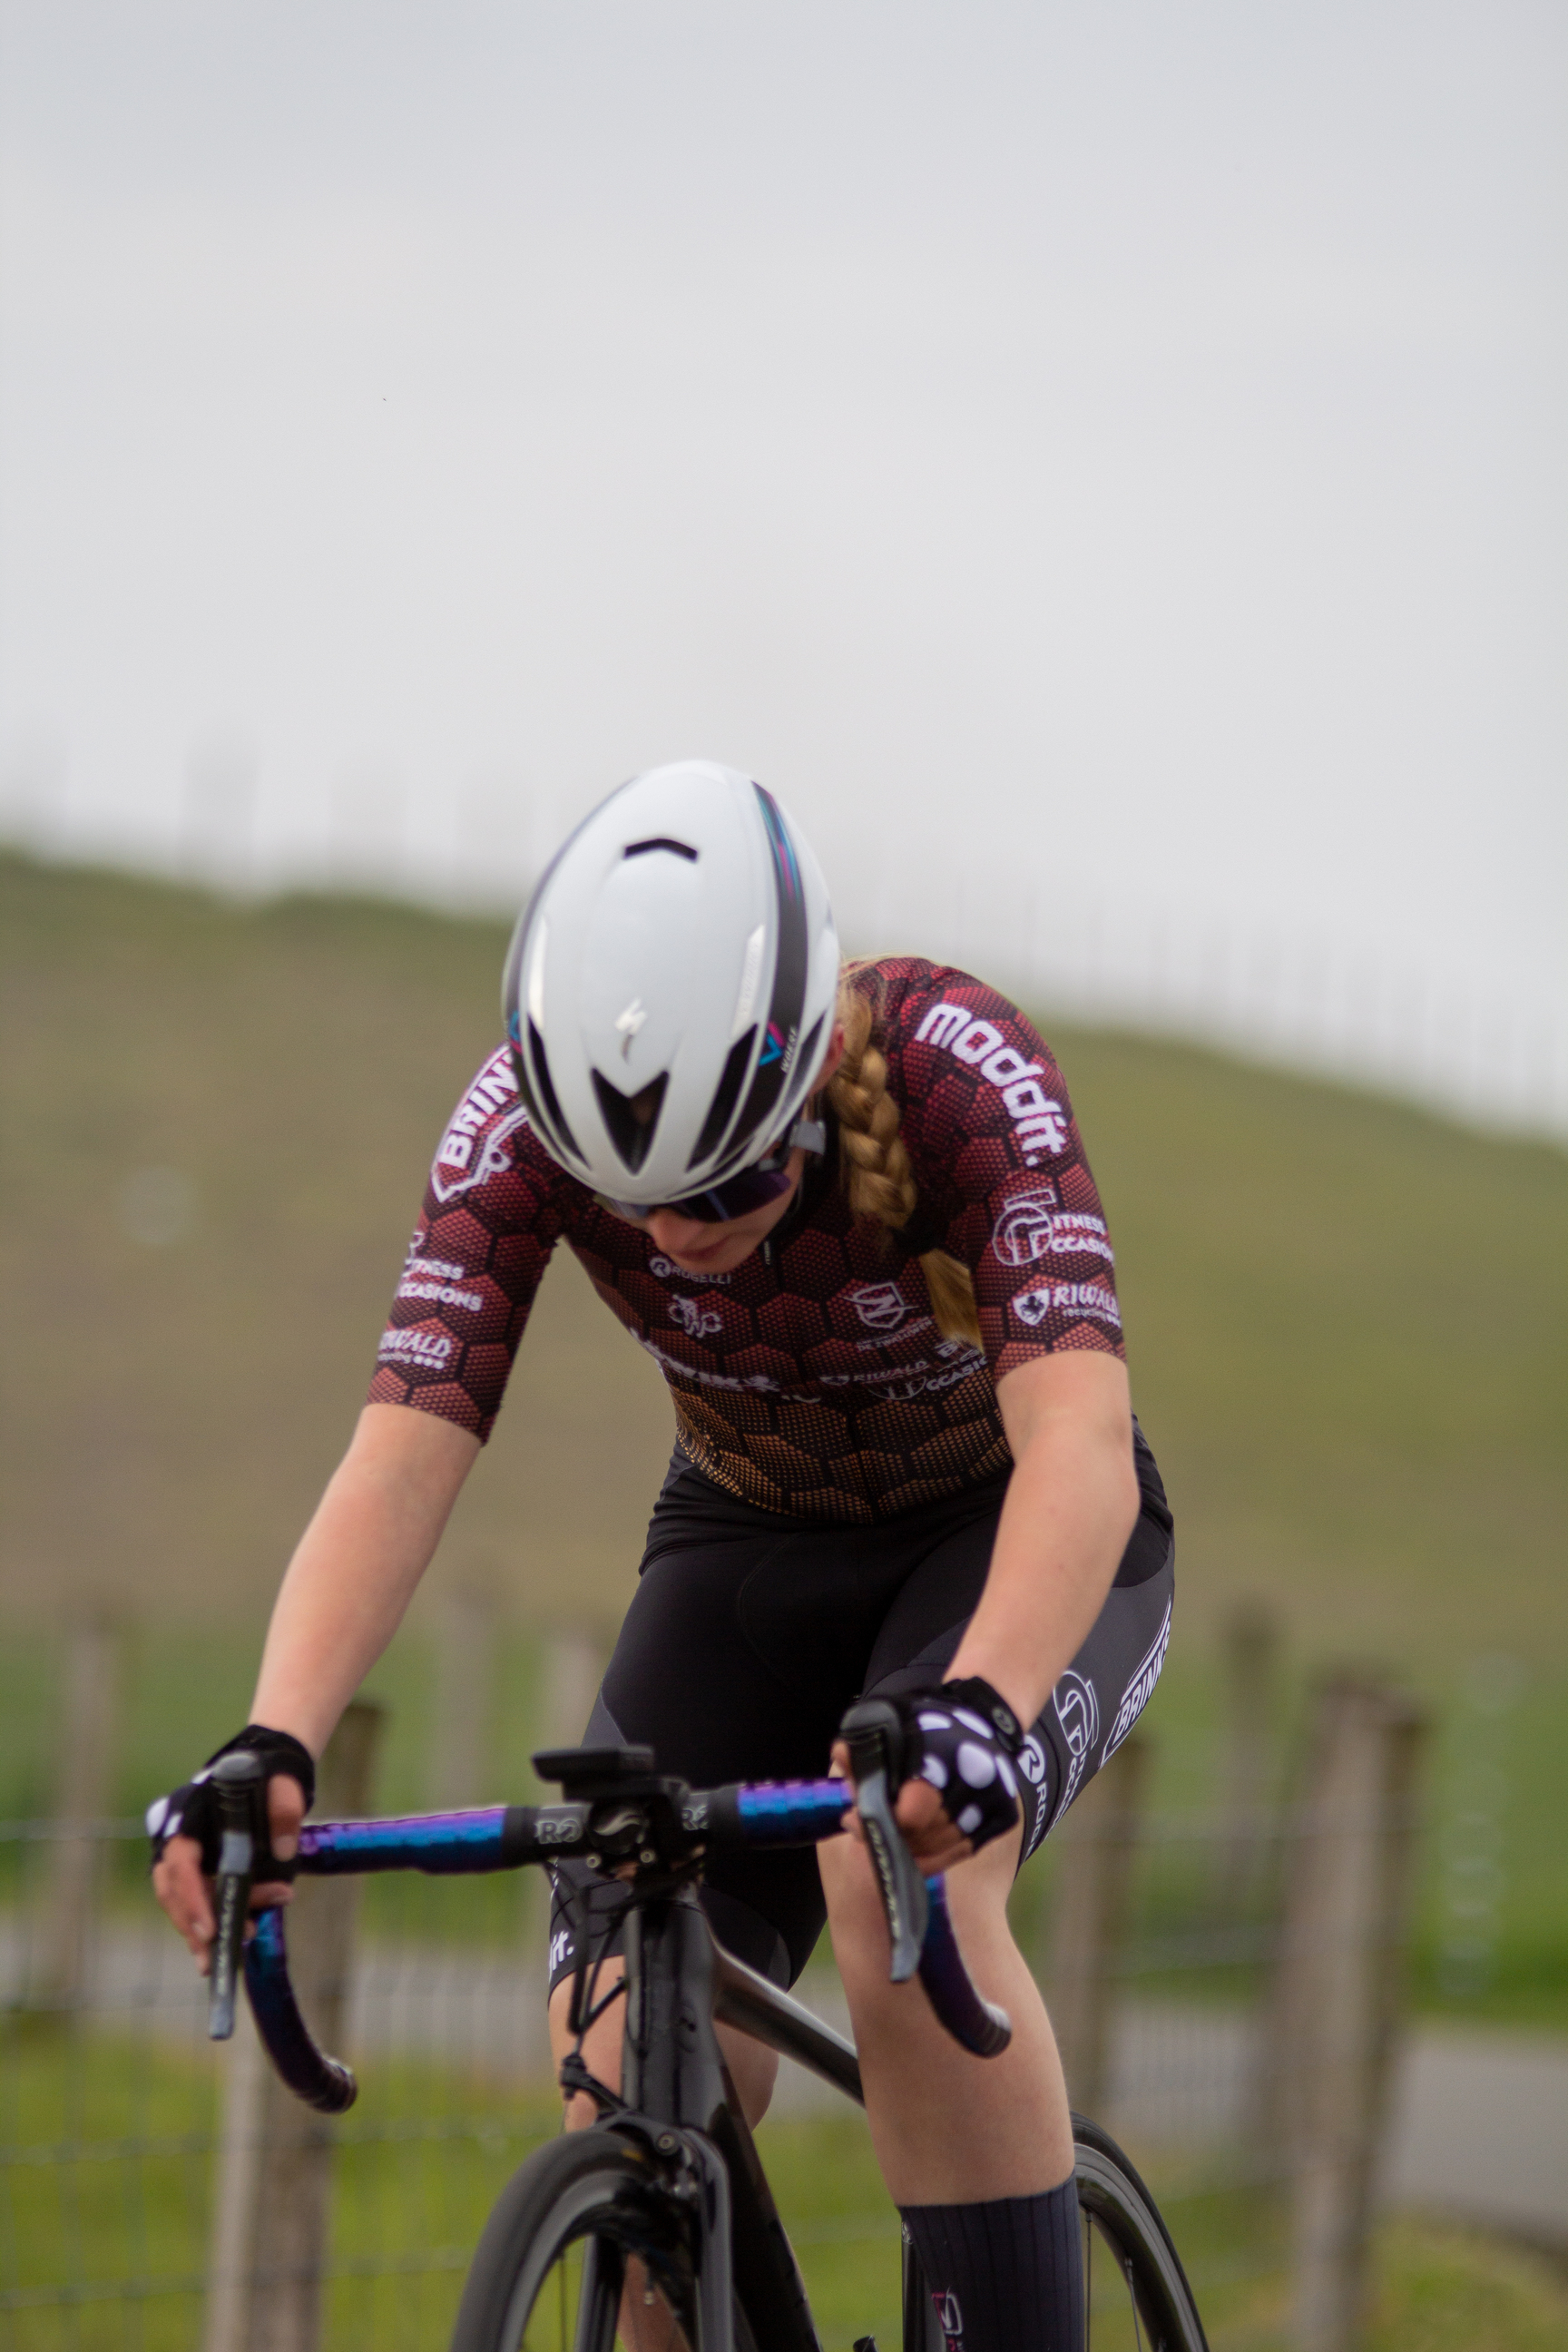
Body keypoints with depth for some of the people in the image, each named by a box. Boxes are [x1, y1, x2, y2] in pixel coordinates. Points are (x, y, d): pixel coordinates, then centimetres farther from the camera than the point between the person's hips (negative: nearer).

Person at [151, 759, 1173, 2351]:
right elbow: (401, 1458, -31)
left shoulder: (955, 1070, -33)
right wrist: (270, 1746, -49)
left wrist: (978, 1709, -64)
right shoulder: (523, 1123, -25)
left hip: (1016, 1535, -3)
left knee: (901, 1883, -35)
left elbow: (1078, 1441, -45)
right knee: (632, 2102, -14)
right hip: (749, 1545, 3)